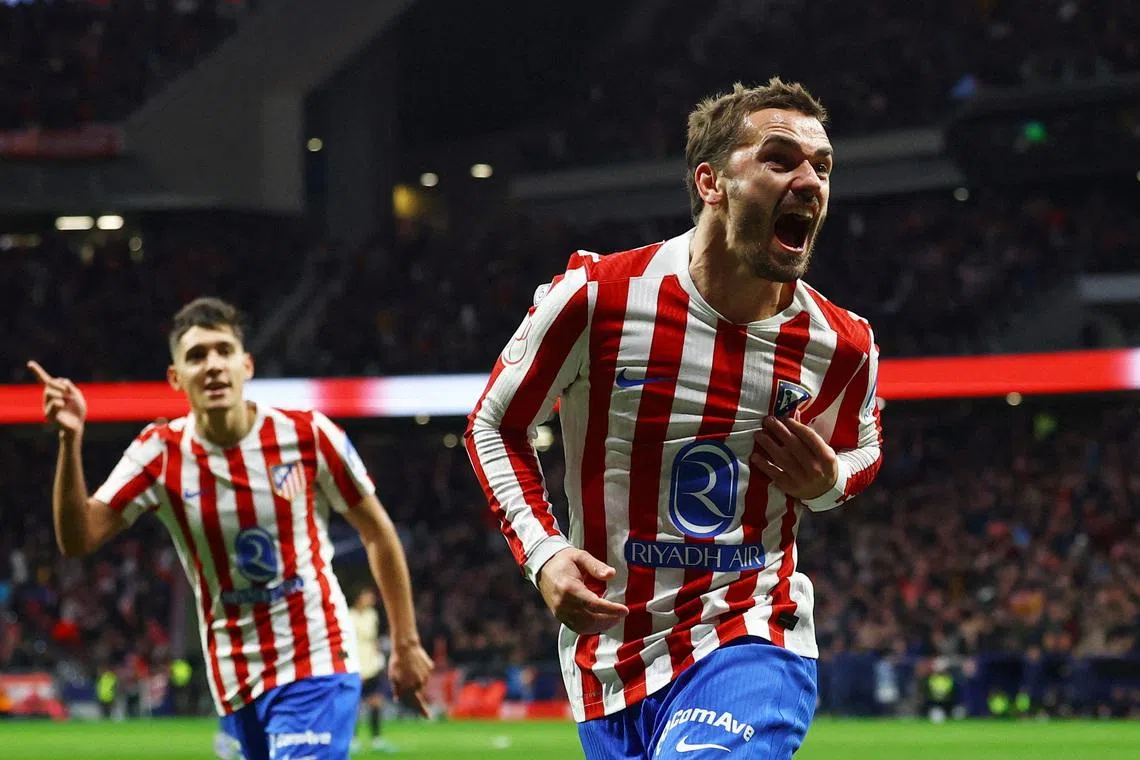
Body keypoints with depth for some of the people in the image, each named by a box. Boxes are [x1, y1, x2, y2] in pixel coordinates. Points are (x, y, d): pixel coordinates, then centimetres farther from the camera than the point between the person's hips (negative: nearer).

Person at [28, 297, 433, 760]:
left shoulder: (307, 436, -8)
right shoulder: (161, 454, -4)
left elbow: (377, 532, 4)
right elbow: (76, 539, -12)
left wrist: (407, 644, 5)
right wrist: (71, 441, -25)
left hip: (317, 666, -3)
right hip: (236, 683, 3)